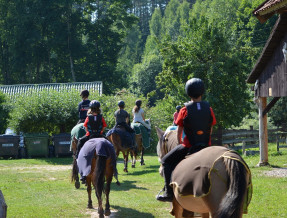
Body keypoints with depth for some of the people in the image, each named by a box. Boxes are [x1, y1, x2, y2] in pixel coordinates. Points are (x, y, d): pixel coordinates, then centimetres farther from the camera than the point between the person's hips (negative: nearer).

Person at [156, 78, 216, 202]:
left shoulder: (185, 109, -7)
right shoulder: (208, 109, 2)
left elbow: (179, 130, 1)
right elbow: (211, 130, 11)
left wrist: (180, 143, 17)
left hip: (188, 146, -3)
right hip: (206, 146, 3)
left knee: (166, 161, 14)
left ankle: (169, 193, 5)